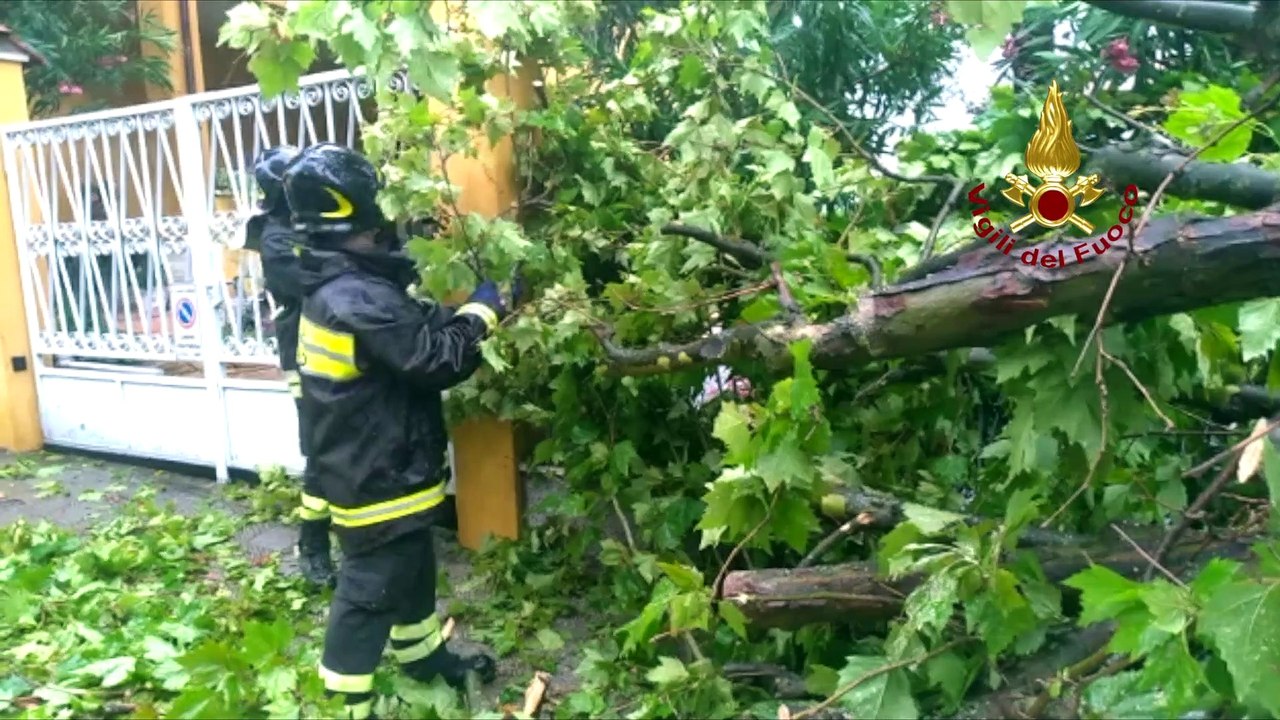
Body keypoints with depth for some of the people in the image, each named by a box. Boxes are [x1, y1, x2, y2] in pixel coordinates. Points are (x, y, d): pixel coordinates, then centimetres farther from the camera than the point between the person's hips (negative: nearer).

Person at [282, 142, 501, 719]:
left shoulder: (334, 286, 6)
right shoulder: (359, 298, -27)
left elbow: (416, 330, 10)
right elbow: (437, 357, -27)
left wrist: (464, 314, 0)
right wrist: (481, 311, -13)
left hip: (364, 469, 10)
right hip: (377, 480, -10)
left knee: (412, 568, 25)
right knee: (370, 591, 4)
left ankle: (428, 658, 44)